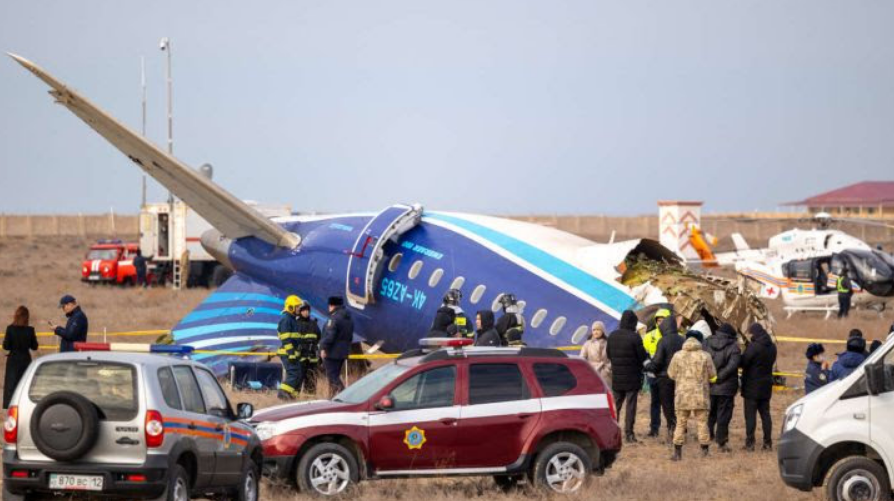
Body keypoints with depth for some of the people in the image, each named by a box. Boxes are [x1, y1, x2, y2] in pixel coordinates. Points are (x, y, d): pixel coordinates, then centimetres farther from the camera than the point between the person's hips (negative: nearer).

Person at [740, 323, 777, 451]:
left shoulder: (754, 347, -18)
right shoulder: (772, 347, 6)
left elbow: (743, 362, -17)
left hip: (752, 386, -7)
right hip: (766, 386, 7)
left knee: (750, 414, -2)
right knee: (765, 414, 11)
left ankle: (750, 443, -5)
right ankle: (768, 442, 9)